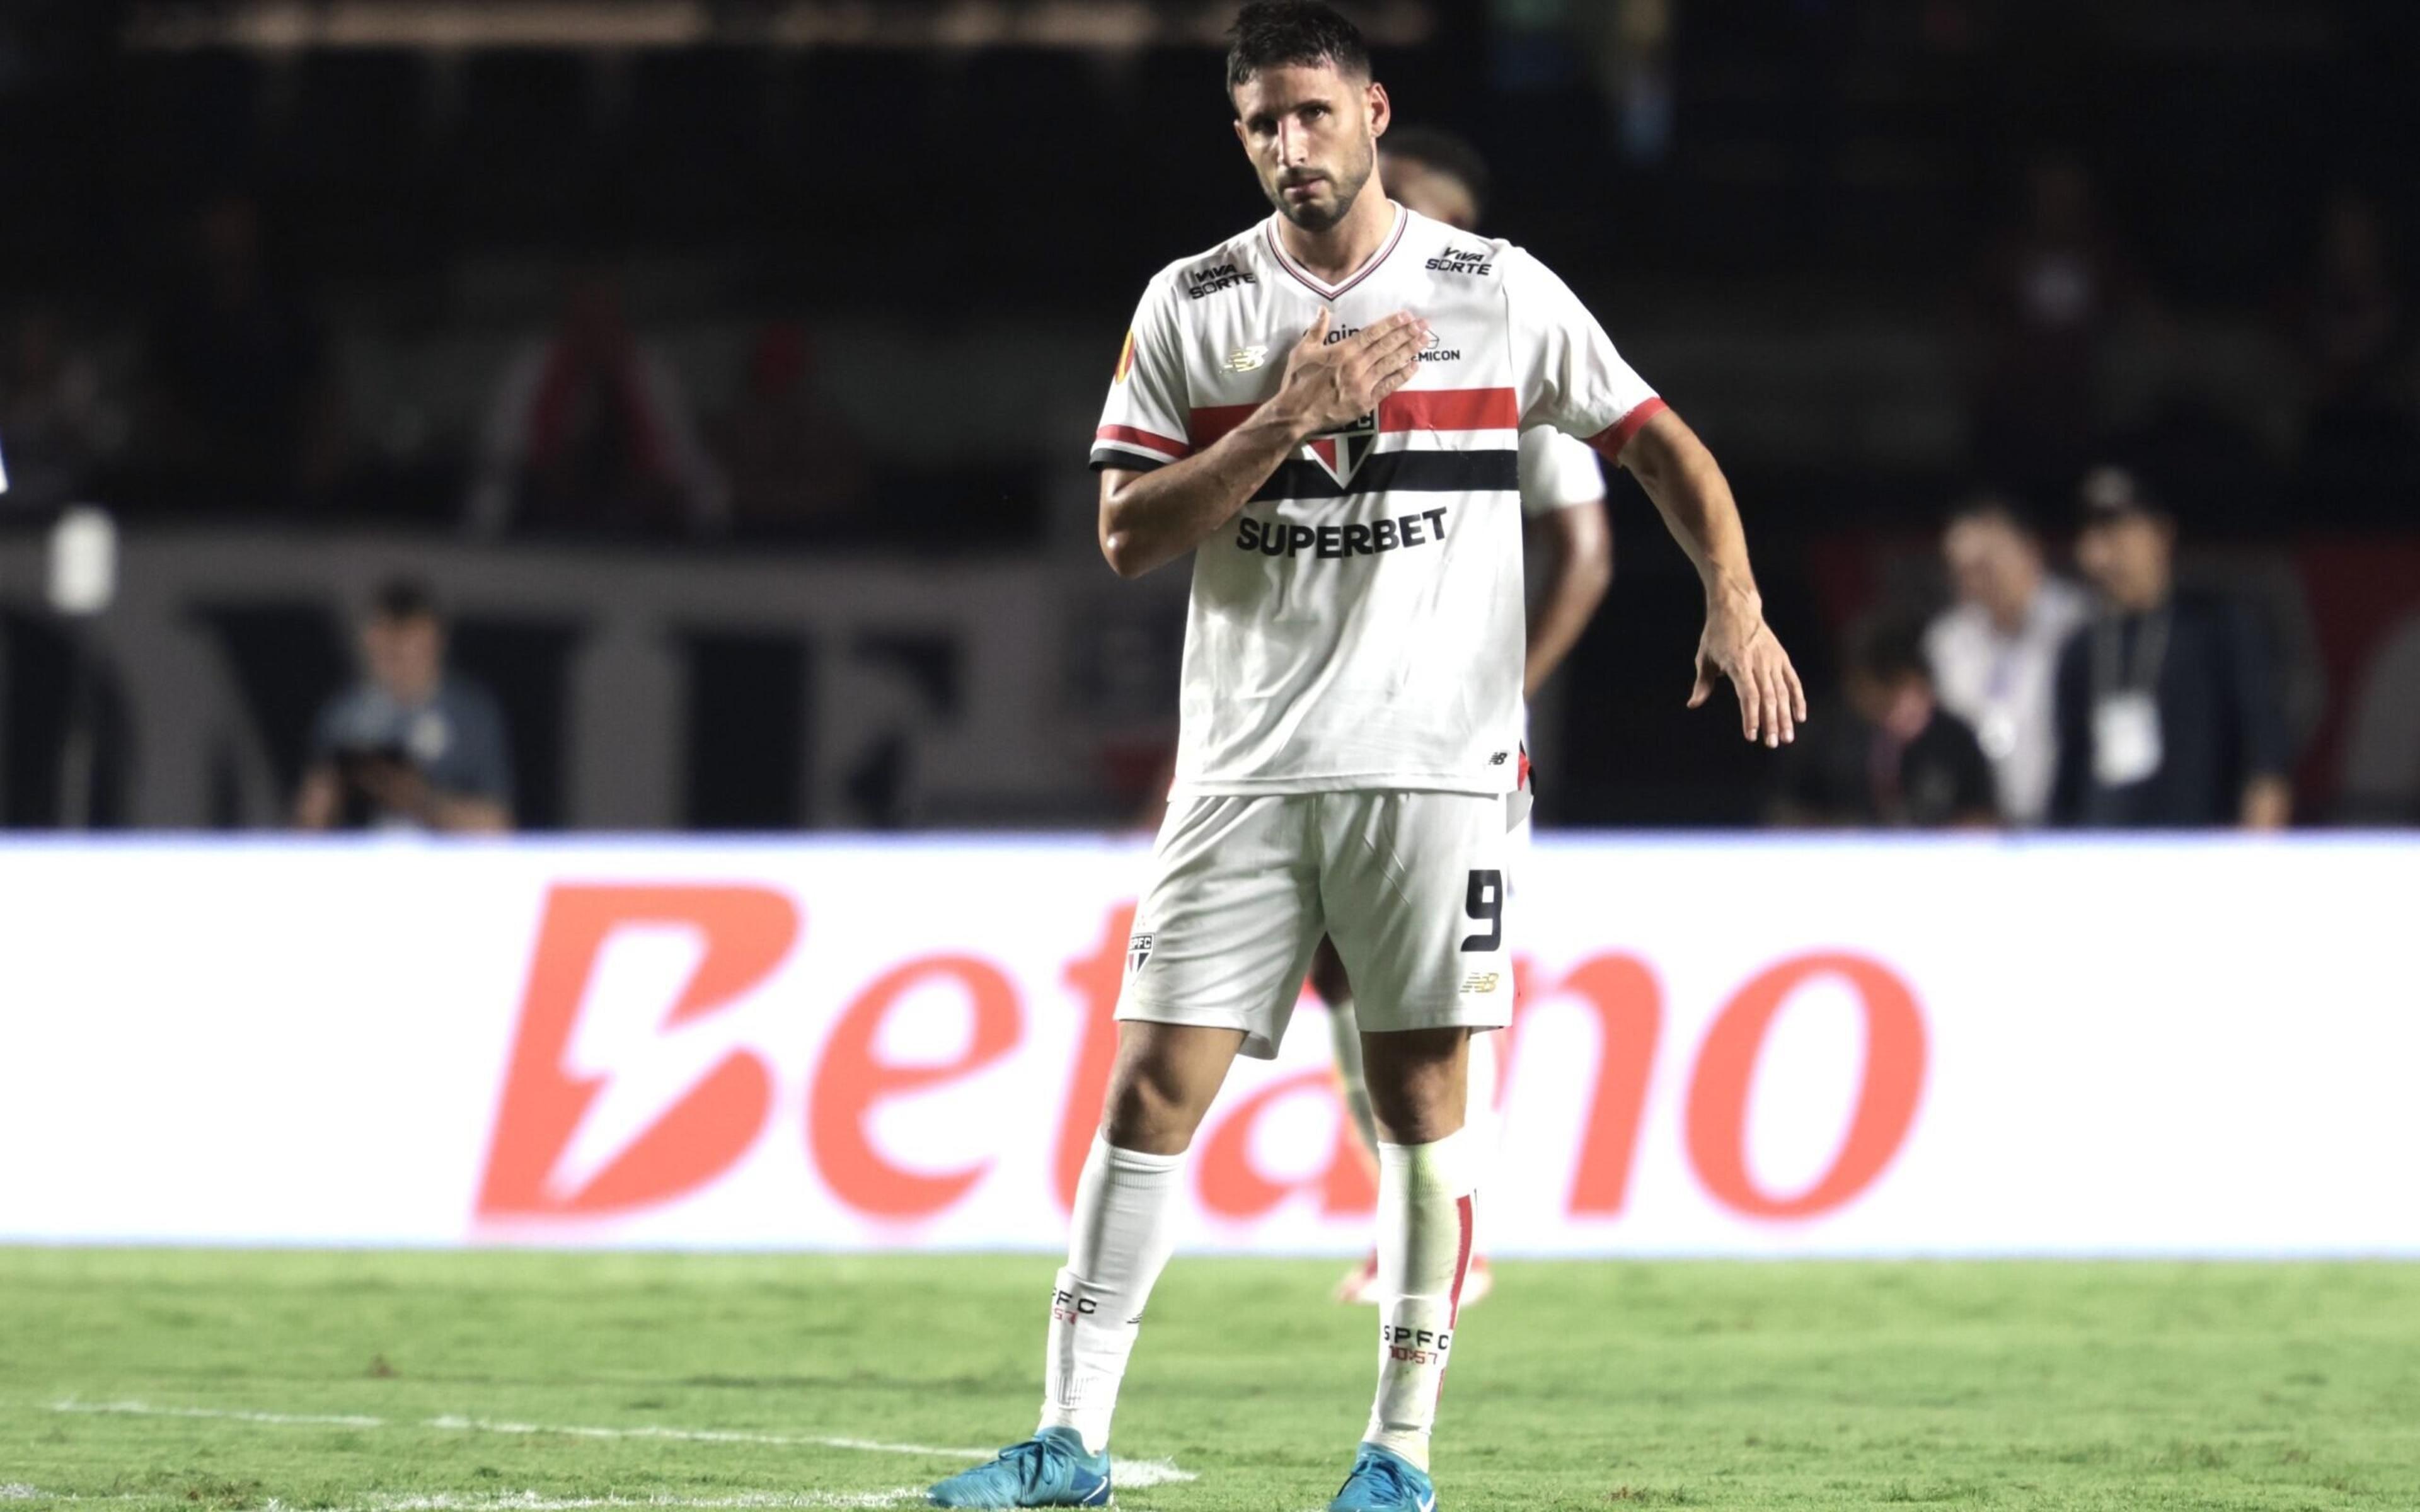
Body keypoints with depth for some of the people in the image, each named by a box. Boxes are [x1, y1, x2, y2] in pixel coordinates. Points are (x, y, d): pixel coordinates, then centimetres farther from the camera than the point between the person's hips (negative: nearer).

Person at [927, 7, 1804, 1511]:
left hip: (1438, 765, -1)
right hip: (1246, 767, 1)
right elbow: (1128, 535, 0)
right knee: (1154, 1087, -4)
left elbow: (1657, 440, 9)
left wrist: (1735, 602, -5)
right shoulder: (1192, 306, 6)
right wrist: (1288, 418, -11)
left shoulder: (1498, 292, 3)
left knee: (1422, 1101, -1)